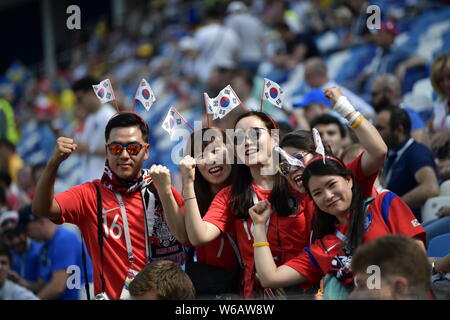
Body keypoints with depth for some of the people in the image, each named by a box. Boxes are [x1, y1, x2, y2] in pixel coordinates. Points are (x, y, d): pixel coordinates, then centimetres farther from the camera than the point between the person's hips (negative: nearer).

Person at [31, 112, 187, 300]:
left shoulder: (162, 191, 7)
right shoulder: (90, 194, 5)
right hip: (112, 295, 0)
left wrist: (165, 192, -10)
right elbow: (42, 209, -8)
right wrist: (54, 163, -22)